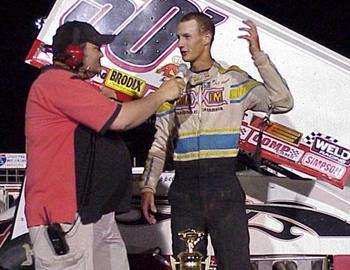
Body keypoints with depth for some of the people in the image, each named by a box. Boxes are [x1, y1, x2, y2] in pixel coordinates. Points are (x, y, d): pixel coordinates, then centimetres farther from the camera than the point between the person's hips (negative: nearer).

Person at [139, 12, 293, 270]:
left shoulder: (233, 79, 1)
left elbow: (282, 102, -11)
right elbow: (161, 142, 12)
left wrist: (258, 55, -15)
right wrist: (148, 187, 3)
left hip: (225, 189, -3)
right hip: (184, 190, 3)